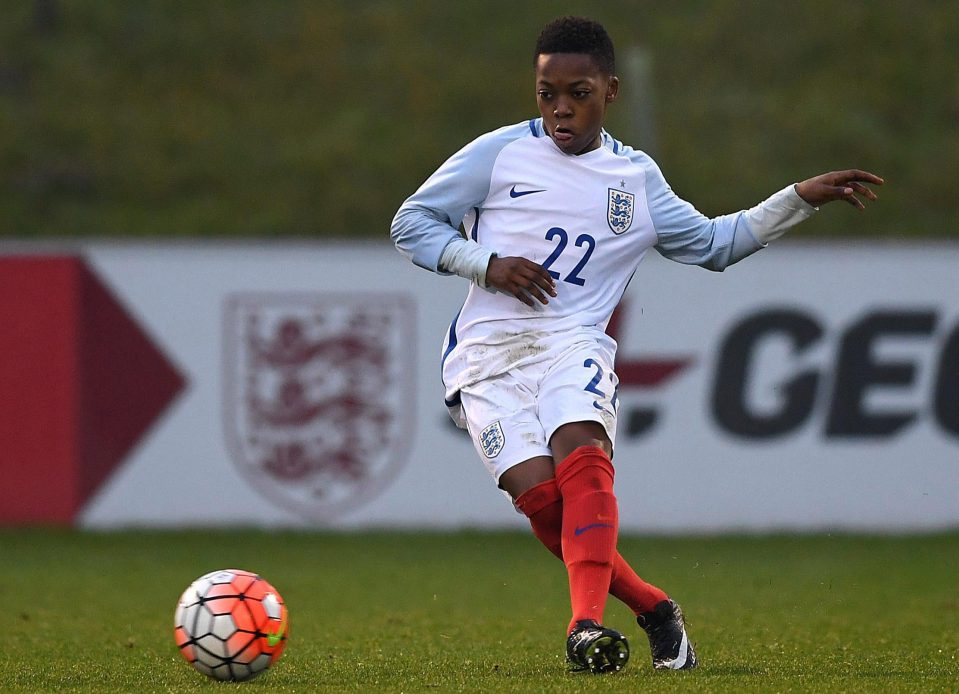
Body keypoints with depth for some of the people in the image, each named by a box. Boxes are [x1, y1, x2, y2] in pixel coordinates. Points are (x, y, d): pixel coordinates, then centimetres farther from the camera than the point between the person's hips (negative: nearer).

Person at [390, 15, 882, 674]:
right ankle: (652, 607, -6)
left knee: (582, 455, -31)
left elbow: (712, 243, 29)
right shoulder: (498, 153, 6)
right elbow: (411, 223, 10)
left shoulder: (636, 176, 15)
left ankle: (589, 622, -39)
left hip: (573, 342, 1)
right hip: (488, 352, -1)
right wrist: (487, 265, -5)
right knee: (539, 493, -22)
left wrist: (802, 198, 21)